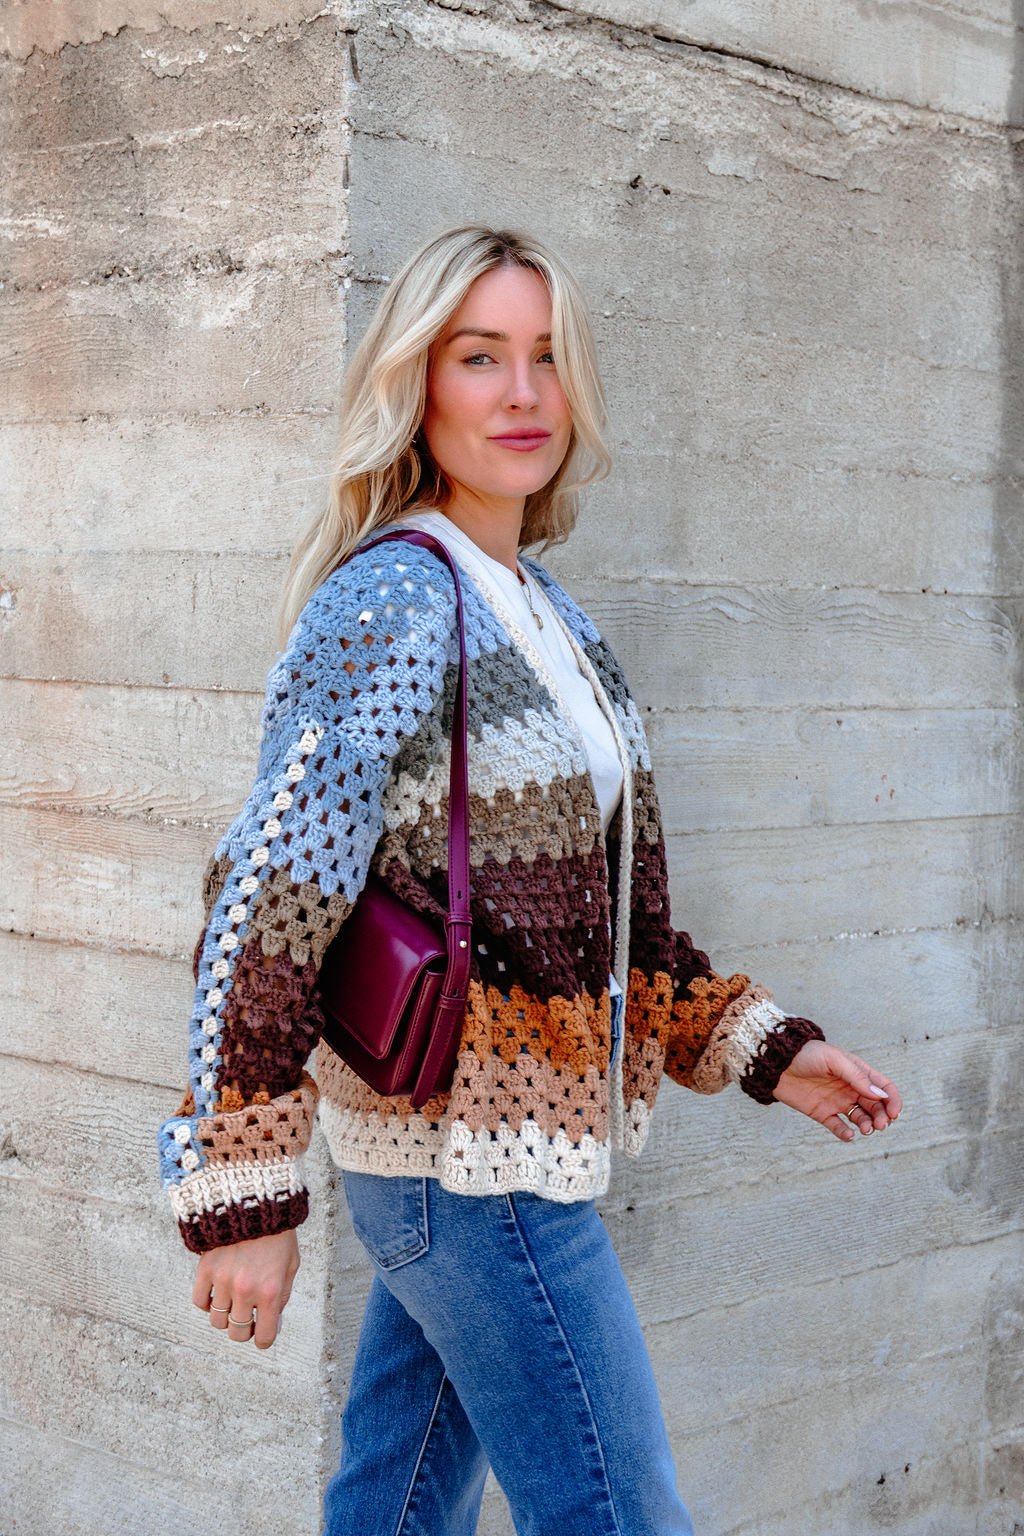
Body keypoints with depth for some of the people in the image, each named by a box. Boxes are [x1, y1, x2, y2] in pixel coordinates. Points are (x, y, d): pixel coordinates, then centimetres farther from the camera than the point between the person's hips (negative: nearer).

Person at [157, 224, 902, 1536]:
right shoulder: (392, 601, -15)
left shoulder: (548, 613, 12)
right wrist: (240, 1196, -20)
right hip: (468, 1152, -8)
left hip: (524, 1135, 8)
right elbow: (271, 897, -19)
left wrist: (765, 1052, 14)